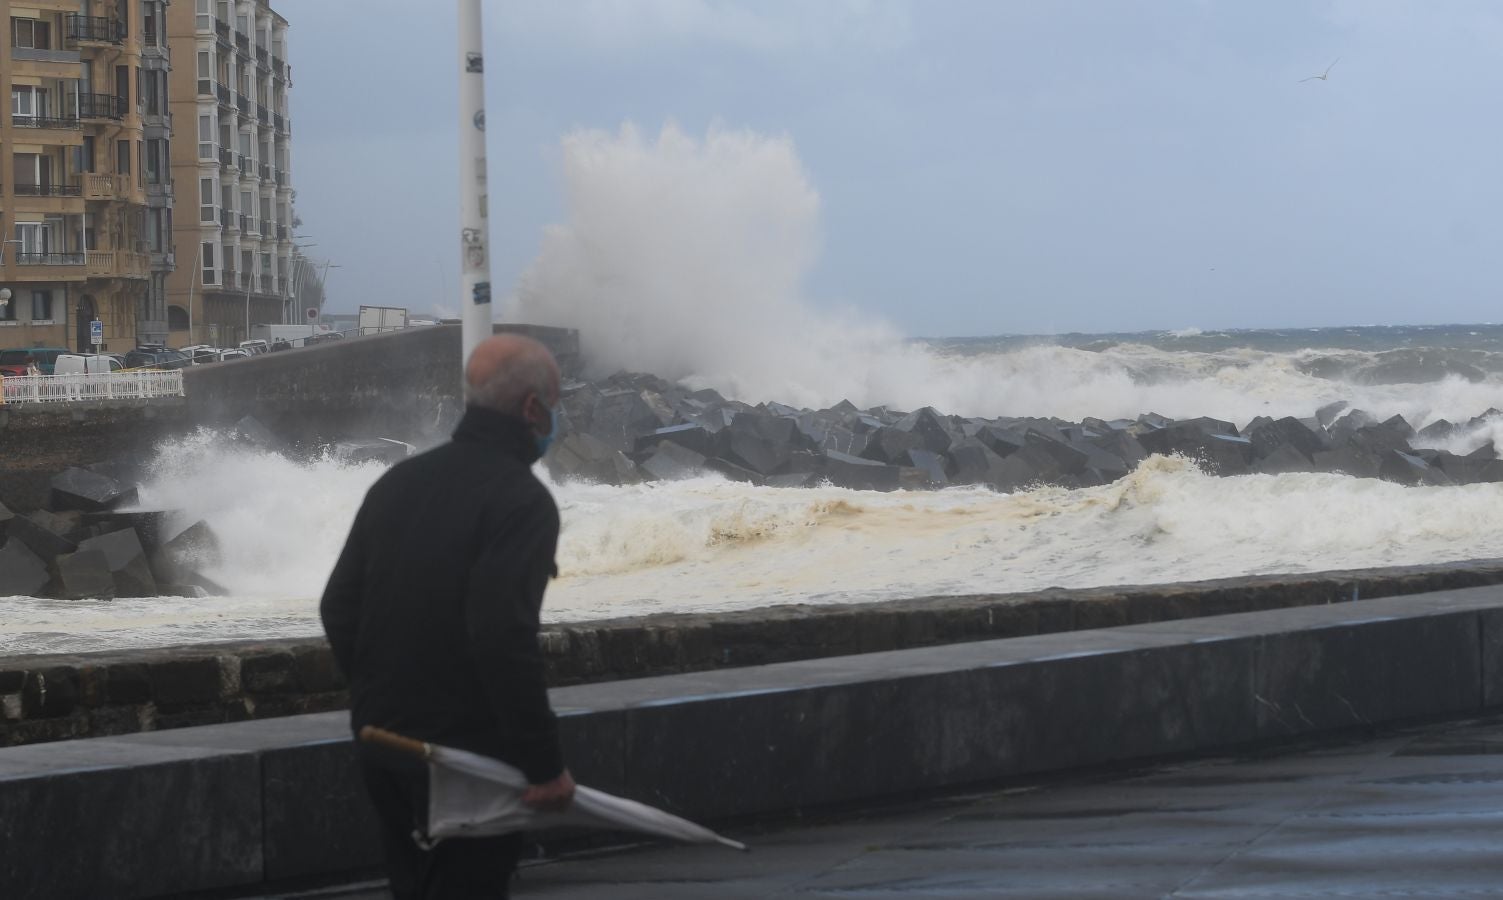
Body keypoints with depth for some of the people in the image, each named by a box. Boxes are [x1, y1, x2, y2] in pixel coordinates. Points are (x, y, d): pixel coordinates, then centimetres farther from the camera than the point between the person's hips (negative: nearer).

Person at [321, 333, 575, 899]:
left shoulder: (399, 482, 9)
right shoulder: (520, 501, -15)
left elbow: (338, 607, 12)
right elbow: (504, 638, -24)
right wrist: (544, 763, -20)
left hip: (379, 743, 8)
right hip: (467, 753, -8)